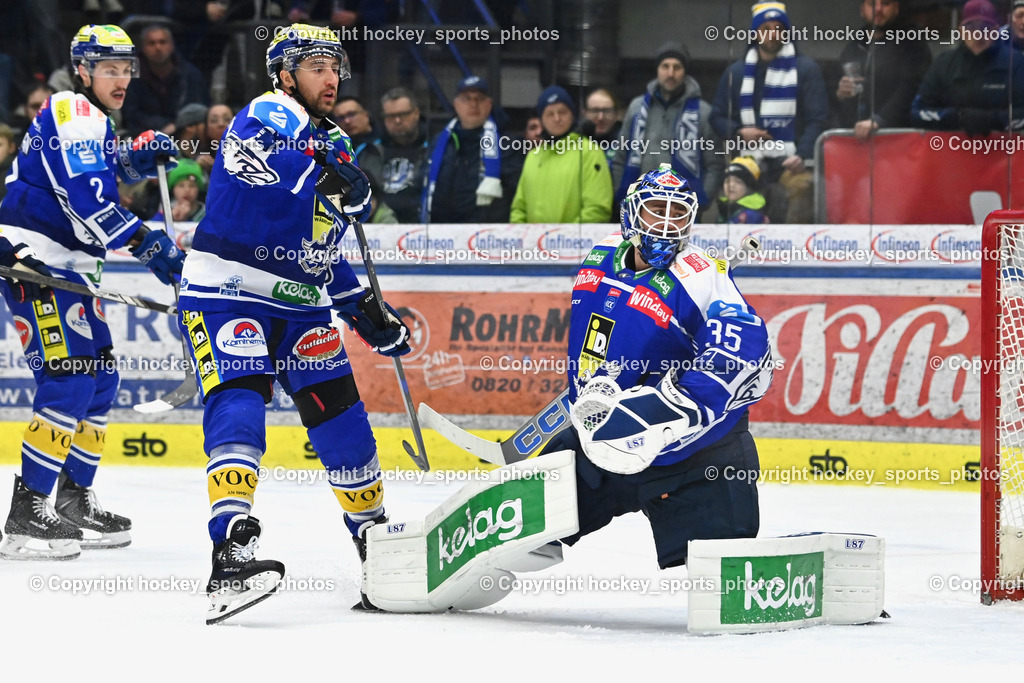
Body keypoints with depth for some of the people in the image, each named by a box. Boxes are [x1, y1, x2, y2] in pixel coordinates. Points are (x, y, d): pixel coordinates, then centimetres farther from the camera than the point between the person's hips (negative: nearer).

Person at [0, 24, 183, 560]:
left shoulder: (94, 120, 19)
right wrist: (150, 245, -24)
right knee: (69, 381, -18)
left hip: (66, 268, 11)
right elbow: (86, 200, -23)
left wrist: (136, 159, 7)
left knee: (100, 378, 15)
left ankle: (74, 503, 24)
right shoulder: (71, 113, -14)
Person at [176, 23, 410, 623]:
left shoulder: (333, 143, 19)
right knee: (238, 402, -23)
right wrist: (326, 171, -44)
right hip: (228, 291, -8)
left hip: (299, 303, 8)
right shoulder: (269, 114, -8)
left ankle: (374, 529, 26)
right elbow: (244, 155, -35)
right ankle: (232, 551, -36)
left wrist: (365, 309, 19)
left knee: (339, 409, 7)